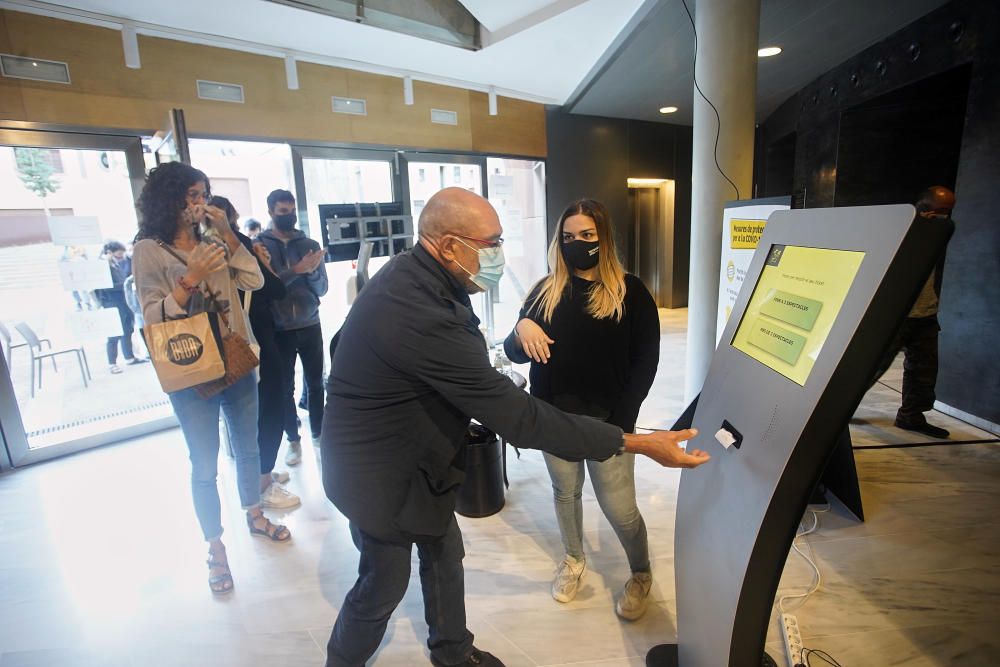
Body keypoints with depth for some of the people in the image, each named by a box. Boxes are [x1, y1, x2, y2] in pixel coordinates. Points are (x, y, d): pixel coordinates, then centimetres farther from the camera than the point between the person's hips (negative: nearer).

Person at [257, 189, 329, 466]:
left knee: (315, 384, 11)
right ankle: (293, 440, 24)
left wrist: (313, 271, -19)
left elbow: (322, 288, 1)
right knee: (285, 388, 9)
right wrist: (297, 270, -23)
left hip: (310, 326, 2)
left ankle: (318, 433, 28)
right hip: (279, 330, -2)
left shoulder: (310, 244, 4)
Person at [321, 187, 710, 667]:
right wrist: (636, 443, -29)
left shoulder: (409, 273, -6)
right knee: (385, 584, 15)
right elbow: (516, 417, -35)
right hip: (380, 474, -8)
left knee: (444, 556, 22)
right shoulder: (423, 316, -37)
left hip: (414, 454, 9)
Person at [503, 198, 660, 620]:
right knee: (565, 492, 18)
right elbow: (515, 355, 2)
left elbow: (646, 361, -5)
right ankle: (574, 559, 46)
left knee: (619, 508, 5)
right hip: (555, 418, 3)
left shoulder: (630, 292, -3)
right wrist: (521, 331, -22)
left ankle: (641, 574, 35)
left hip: (607, 420, -2)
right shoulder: (545, 291, 3)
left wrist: (622, 420, -13)